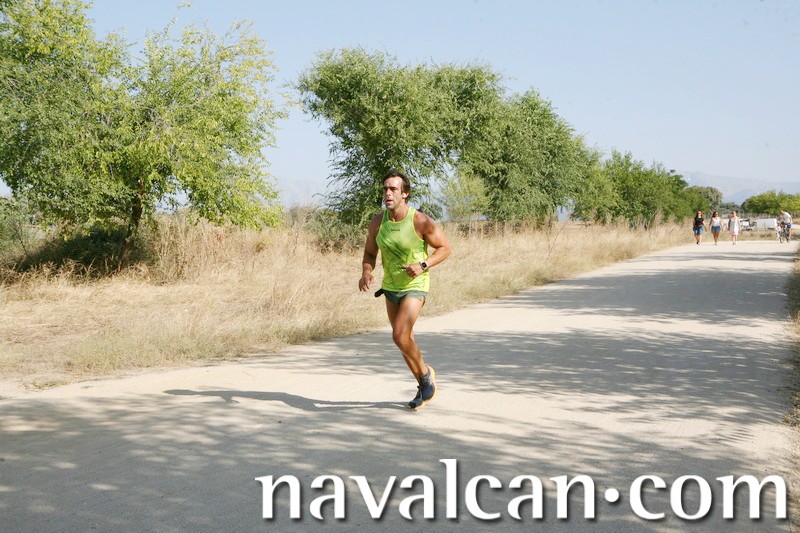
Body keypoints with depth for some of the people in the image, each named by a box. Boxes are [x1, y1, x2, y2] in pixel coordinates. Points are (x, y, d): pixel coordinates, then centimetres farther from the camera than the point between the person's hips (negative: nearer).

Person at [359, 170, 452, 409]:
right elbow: (369, 254, 5)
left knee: (400, 336, -19)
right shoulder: (378, 222, -6)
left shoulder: (421, 221, -19)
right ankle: (423, 386, 32)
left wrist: (423, 266, -23)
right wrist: (366, 273, -16)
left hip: (414, 286, -6)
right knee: (404, 339, 13)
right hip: (391, 286, 6)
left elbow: (444, 248, -8)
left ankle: (426, 374, 8)